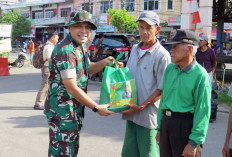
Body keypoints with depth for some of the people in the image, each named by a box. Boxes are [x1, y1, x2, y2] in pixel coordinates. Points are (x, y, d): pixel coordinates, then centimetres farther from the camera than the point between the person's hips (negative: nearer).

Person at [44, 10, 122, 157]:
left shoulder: (80, 47, 9)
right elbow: (71, 87, -25)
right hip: (62, 110, -10)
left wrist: (105, 62, 2)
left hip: (76, 108, 10)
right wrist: (97, 108, -19)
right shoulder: (65, 50, -22)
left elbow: (88, 68, 23)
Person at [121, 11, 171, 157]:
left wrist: (141, 107, -15)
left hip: (148, 114, -6)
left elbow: (162, 90, -12)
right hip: (131, 112, 7)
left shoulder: (162, 55, -11)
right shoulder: (134, 49, 11)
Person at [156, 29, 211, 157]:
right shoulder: (170, 69, 7)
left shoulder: (200, 75, -13)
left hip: (185, 125, -6)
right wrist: (159, 129, 14)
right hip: (166, 122, 6)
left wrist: (193, 143, -15)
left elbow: (203, 111, -14)